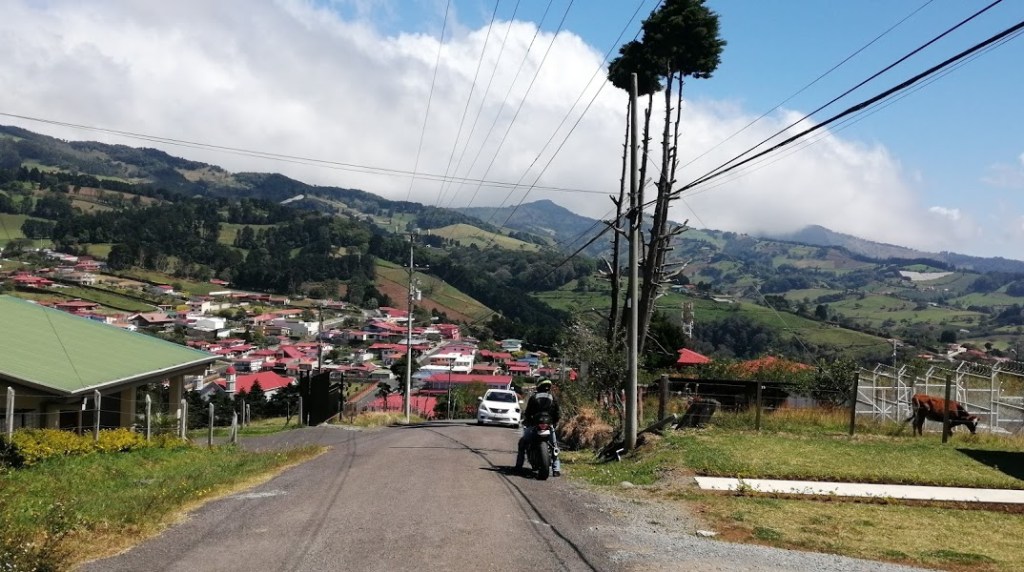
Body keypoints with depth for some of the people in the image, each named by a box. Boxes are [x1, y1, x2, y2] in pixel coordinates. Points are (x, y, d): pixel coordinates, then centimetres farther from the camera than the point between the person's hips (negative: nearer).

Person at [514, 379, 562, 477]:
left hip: (534, 425, -1)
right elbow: (557, 414, 6)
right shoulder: (553, 398, 6)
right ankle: (557, 469, 5)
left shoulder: (533, 397, 2)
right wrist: (554, 423, 21)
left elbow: (527, 413, 2)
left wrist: (526, 421, 19)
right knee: (554, 445, 16)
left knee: (522, 443, 15)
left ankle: (519, 466, 9)